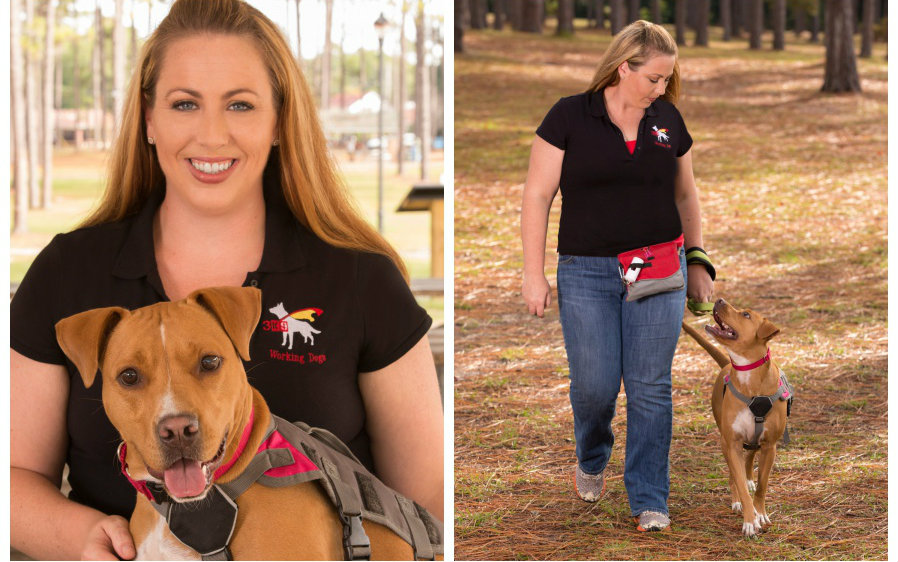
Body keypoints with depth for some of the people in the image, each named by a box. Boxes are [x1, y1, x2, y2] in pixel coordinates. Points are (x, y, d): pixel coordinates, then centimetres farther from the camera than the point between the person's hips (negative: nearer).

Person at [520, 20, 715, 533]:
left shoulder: (669, 120, 5)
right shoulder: (569, 117, -5)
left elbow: (686, 194, 16)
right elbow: (538, 195, -4)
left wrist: (698, 262, 14)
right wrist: (534, 273, -7)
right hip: (586, 273, -2)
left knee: (651, 388, 0)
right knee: (595, 386, 0)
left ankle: (649, 499, 10)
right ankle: (592, 459, 33)